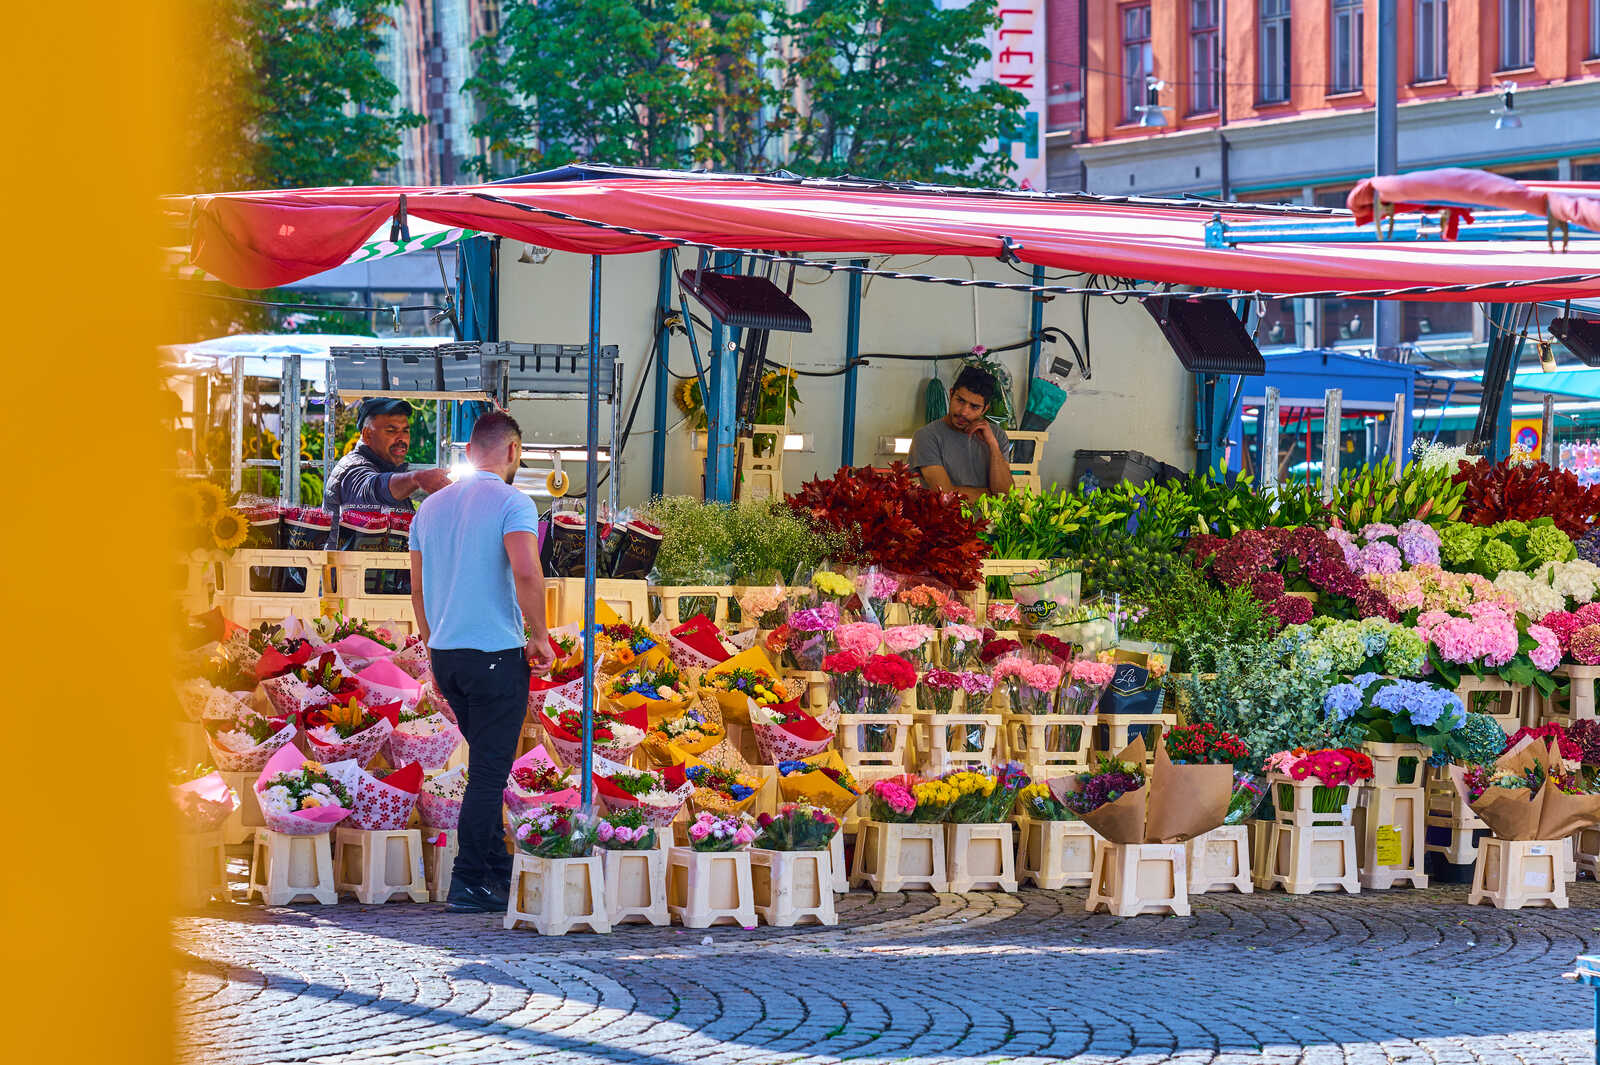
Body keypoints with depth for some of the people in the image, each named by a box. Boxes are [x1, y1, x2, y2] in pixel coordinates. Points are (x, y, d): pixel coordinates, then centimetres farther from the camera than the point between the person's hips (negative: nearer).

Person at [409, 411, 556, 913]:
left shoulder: (431, 506, 12)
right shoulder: (512, 503, -9)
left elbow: (418, 588, 16)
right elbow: (526, 573, -23)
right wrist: (540, 637, -11)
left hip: (445, 652, 7)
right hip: (496, 653, -7)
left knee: (486, 764, 18)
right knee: (490, 771, -2)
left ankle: (498, 868, 22)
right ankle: (468, 882, -4)